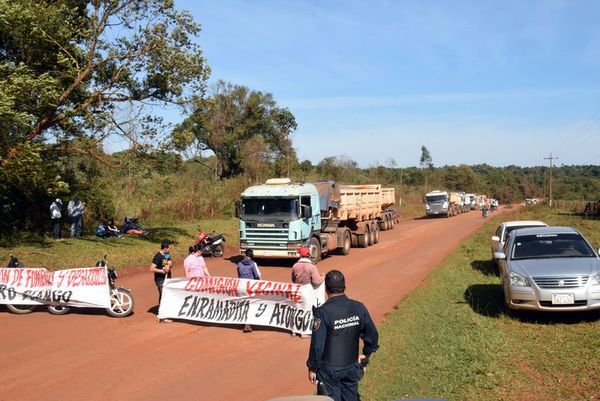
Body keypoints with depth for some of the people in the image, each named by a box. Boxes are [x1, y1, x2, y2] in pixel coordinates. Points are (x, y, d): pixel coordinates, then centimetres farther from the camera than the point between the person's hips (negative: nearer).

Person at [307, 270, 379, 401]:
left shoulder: (322, 312, -21)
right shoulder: (358, 308, -8)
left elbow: (317, 344, -18)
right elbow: (372, 336, 0)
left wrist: (312, 368, -4)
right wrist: (366, 355, 16)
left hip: (329, 370, -4)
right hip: (352, 368, 4)